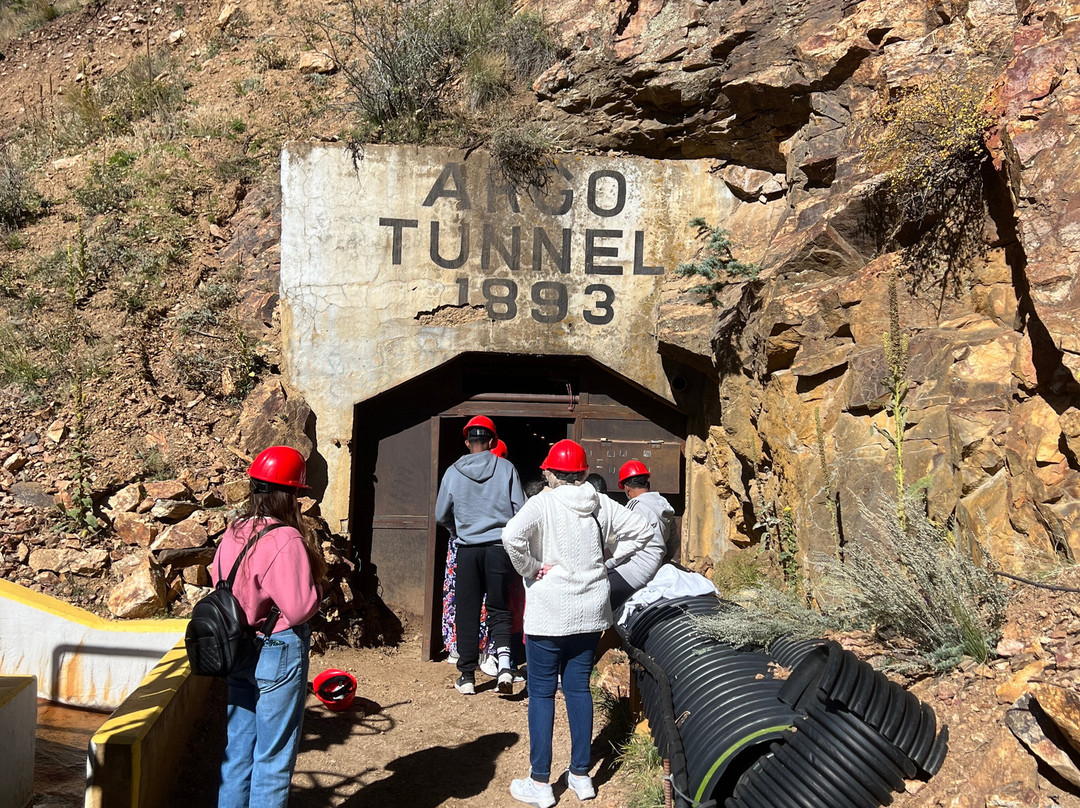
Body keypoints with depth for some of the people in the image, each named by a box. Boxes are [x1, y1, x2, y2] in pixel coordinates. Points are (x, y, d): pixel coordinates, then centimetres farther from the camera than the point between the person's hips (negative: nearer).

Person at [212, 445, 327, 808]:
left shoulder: (234, 532, 1)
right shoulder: (286, 540, -21)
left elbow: (217, 581, 10)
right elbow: (299, 609, -23)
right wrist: (315, 584, -6)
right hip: (278, 653, -7)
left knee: (238, 748, 19)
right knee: (274, 757, 6)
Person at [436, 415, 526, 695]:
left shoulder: (453, 472, 0)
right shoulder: (506, 468, -2)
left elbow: (441, 516, 8)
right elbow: (521, 510, 0)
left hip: (467, 548, 0)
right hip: (499, 546, 0)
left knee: (467, 612, 9)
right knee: (498, 609, 10)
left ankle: (467, 676, 13)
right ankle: (504, 659, -13)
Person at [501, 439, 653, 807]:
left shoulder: (543, 503, -13)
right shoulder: (602, 505, 3)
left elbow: (512, 535, -30)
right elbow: (642, 530, 11)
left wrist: (530, 568, -15)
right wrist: (607, 556, 11)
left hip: (548, 613, -5)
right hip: (590, 612, 5)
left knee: (541, 692, 4)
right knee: (579, 688, 14)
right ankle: (581, 775, 21)